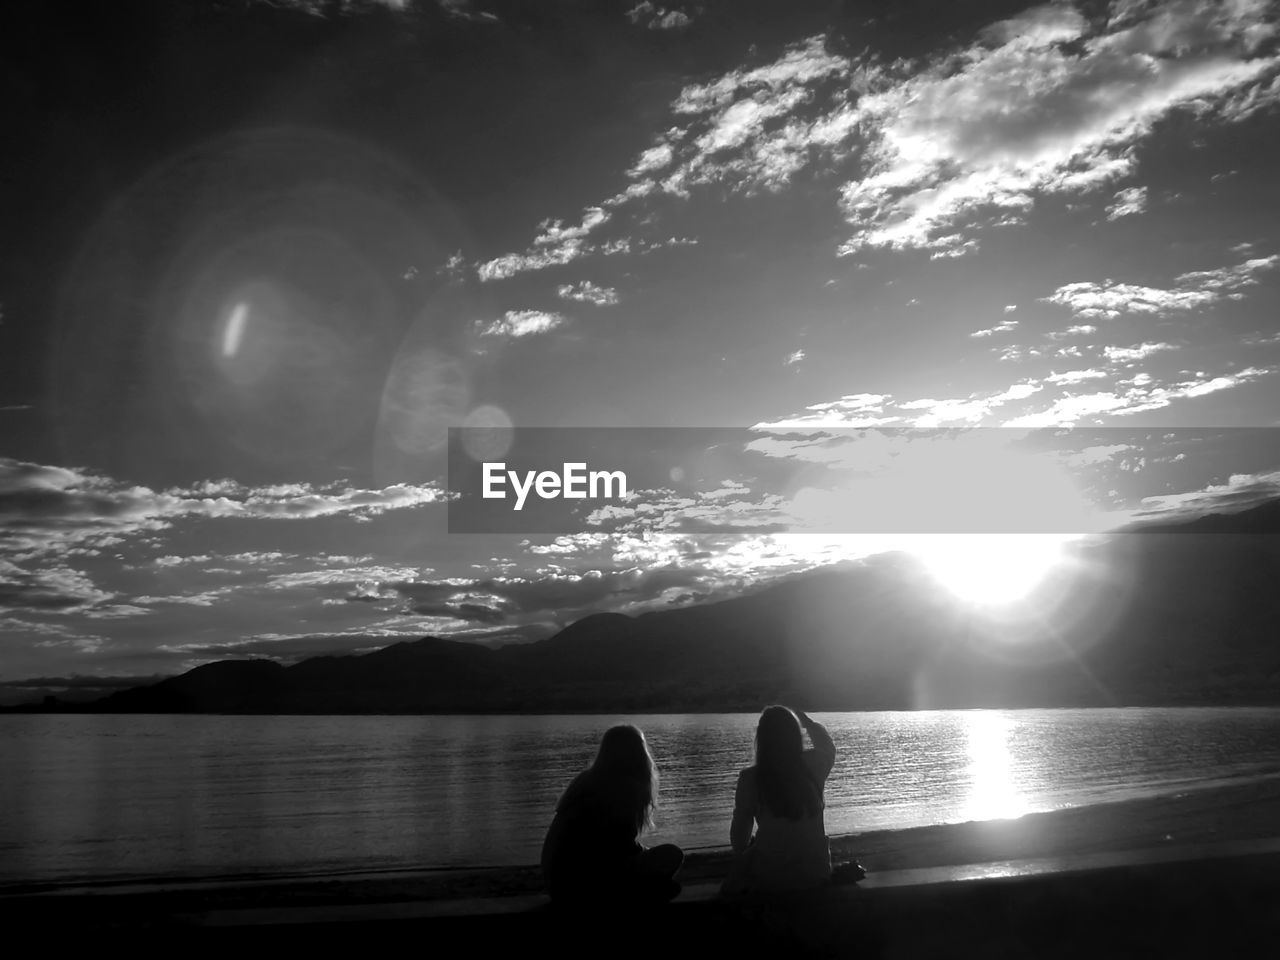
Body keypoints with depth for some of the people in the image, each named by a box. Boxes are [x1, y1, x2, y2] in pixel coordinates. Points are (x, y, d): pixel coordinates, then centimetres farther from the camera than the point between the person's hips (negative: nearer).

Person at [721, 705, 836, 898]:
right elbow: (828, 747, 16)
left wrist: (741, 854, 17)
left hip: (769, 878, -2)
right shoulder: (813, 766, -9)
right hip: (816, 874, 2)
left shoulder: (750, 778, -15)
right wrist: (806, 720, 34)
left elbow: (740, 830, -5)